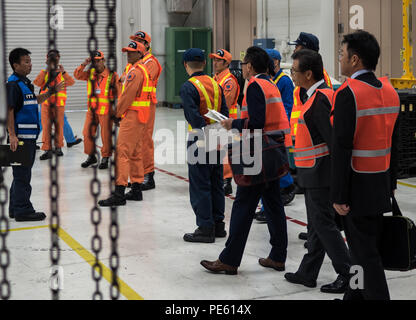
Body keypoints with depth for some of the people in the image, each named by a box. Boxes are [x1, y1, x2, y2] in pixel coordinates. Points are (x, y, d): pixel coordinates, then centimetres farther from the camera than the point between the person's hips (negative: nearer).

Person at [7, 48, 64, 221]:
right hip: (20, 136, -10)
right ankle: (23, 210, 1)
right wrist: (12, 135, -24)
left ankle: (15, 208, 24)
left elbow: (35, 101, 30)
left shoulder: (25, 83, 16)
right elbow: (8, 110, -19)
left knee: (22, 173, 15)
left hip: (30, 135, 10)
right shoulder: (12, 84, -13)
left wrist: (52, 91, 21)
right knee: (22, 174, -5)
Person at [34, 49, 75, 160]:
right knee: (46, 127, -5)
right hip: (46, 104, 0)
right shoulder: (43, 73, 8)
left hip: (59, 104, 0)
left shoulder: (62, 74, 6)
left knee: (59, 126, 7)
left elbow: (71, 82, -12)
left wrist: (63, 72, -24)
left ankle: (58, 147, 21)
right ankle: (47, 150, -4)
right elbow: (36, 83, -11)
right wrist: (45, 71, -17)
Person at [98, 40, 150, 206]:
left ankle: (119, 194, -15)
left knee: (122, 153, -12)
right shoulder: (143, 70, 19)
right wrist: (121, 113, 16)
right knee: (135, 153, 14)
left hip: (132, 116, -11)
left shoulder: (135, 72, -14)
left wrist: (118, 113, -6)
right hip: (140, 117, 11)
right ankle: (136, 190, 19)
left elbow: (127, 96, -17)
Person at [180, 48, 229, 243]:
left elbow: (194, 115, -22)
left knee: (200, 186, 0)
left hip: (200, 140, -7)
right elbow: (224, 112, 9)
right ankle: (218, 225, 21)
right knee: (216, 183, 14)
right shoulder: (215, 84, 10)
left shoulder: (188, 87, -12)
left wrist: (203, 137, -23)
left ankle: (205, 229, 2)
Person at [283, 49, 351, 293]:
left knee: (324, 223, -3)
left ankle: (348, 274, 5)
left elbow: (332, 137, -23)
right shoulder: (324, 93, 13)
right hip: (316, 173, 10)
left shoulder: (319, 99, -18)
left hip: (319, 172, -10)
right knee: (316, 224, 15)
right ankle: (307, 273, 25)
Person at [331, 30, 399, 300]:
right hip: (382, 186, 8)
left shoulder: (348, 93, -17)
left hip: (357, 186, -8)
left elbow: (342, 149, -20)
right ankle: (356, 296, 29)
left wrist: (339, 196, -17)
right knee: (369, 247, 17)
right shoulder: (390, 91, 7)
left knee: (365, 255, -1)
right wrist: (392, 183, 18)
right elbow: (395, 144, 12)